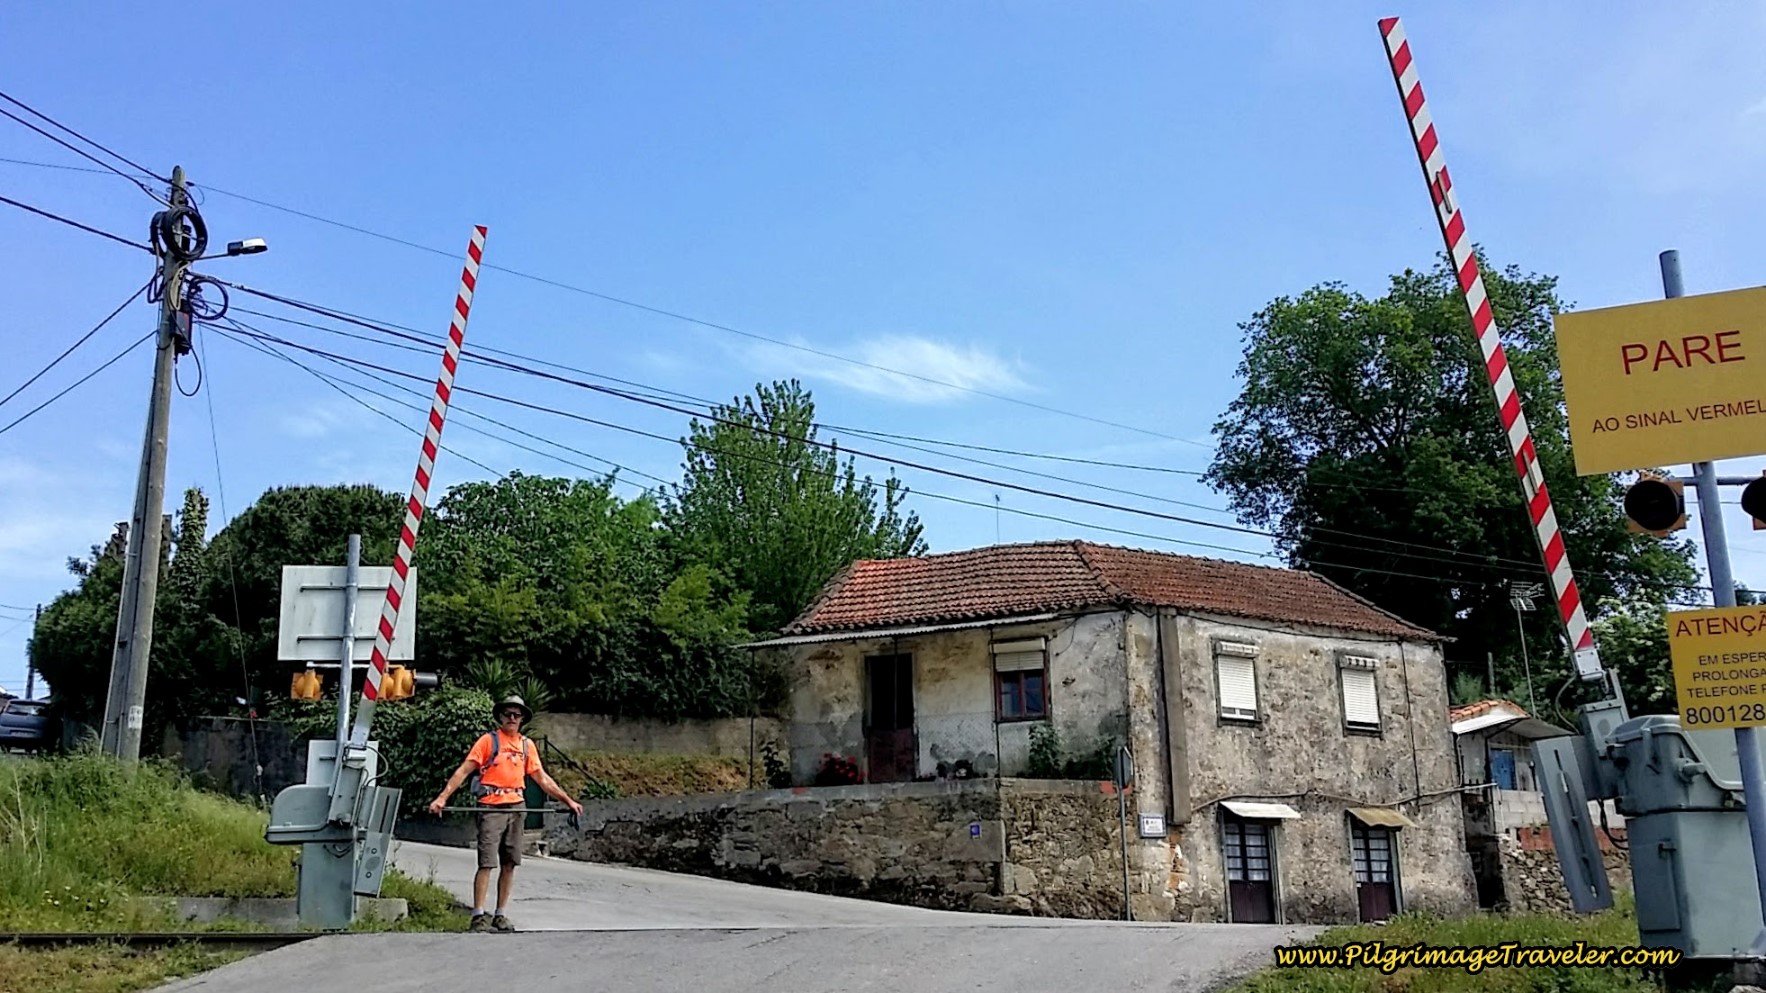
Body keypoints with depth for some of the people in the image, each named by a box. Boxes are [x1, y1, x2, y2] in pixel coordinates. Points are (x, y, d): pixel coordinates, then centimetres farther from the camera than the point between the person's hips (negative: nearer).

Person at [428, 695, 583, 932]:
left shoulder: (527, 745, 13)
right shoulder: (488, 741, 0)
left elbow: (542, 779, 17)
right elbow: (463, 771, -5)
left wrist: (568, 800, 14)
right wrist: (442, 797, -16)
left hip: (517, 808, 5)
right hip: (491, 808, -5)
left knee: (509, 864, 7)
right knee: (487, 863, -6)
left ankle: (501, 915, 15)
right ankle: (478, 916, -2)